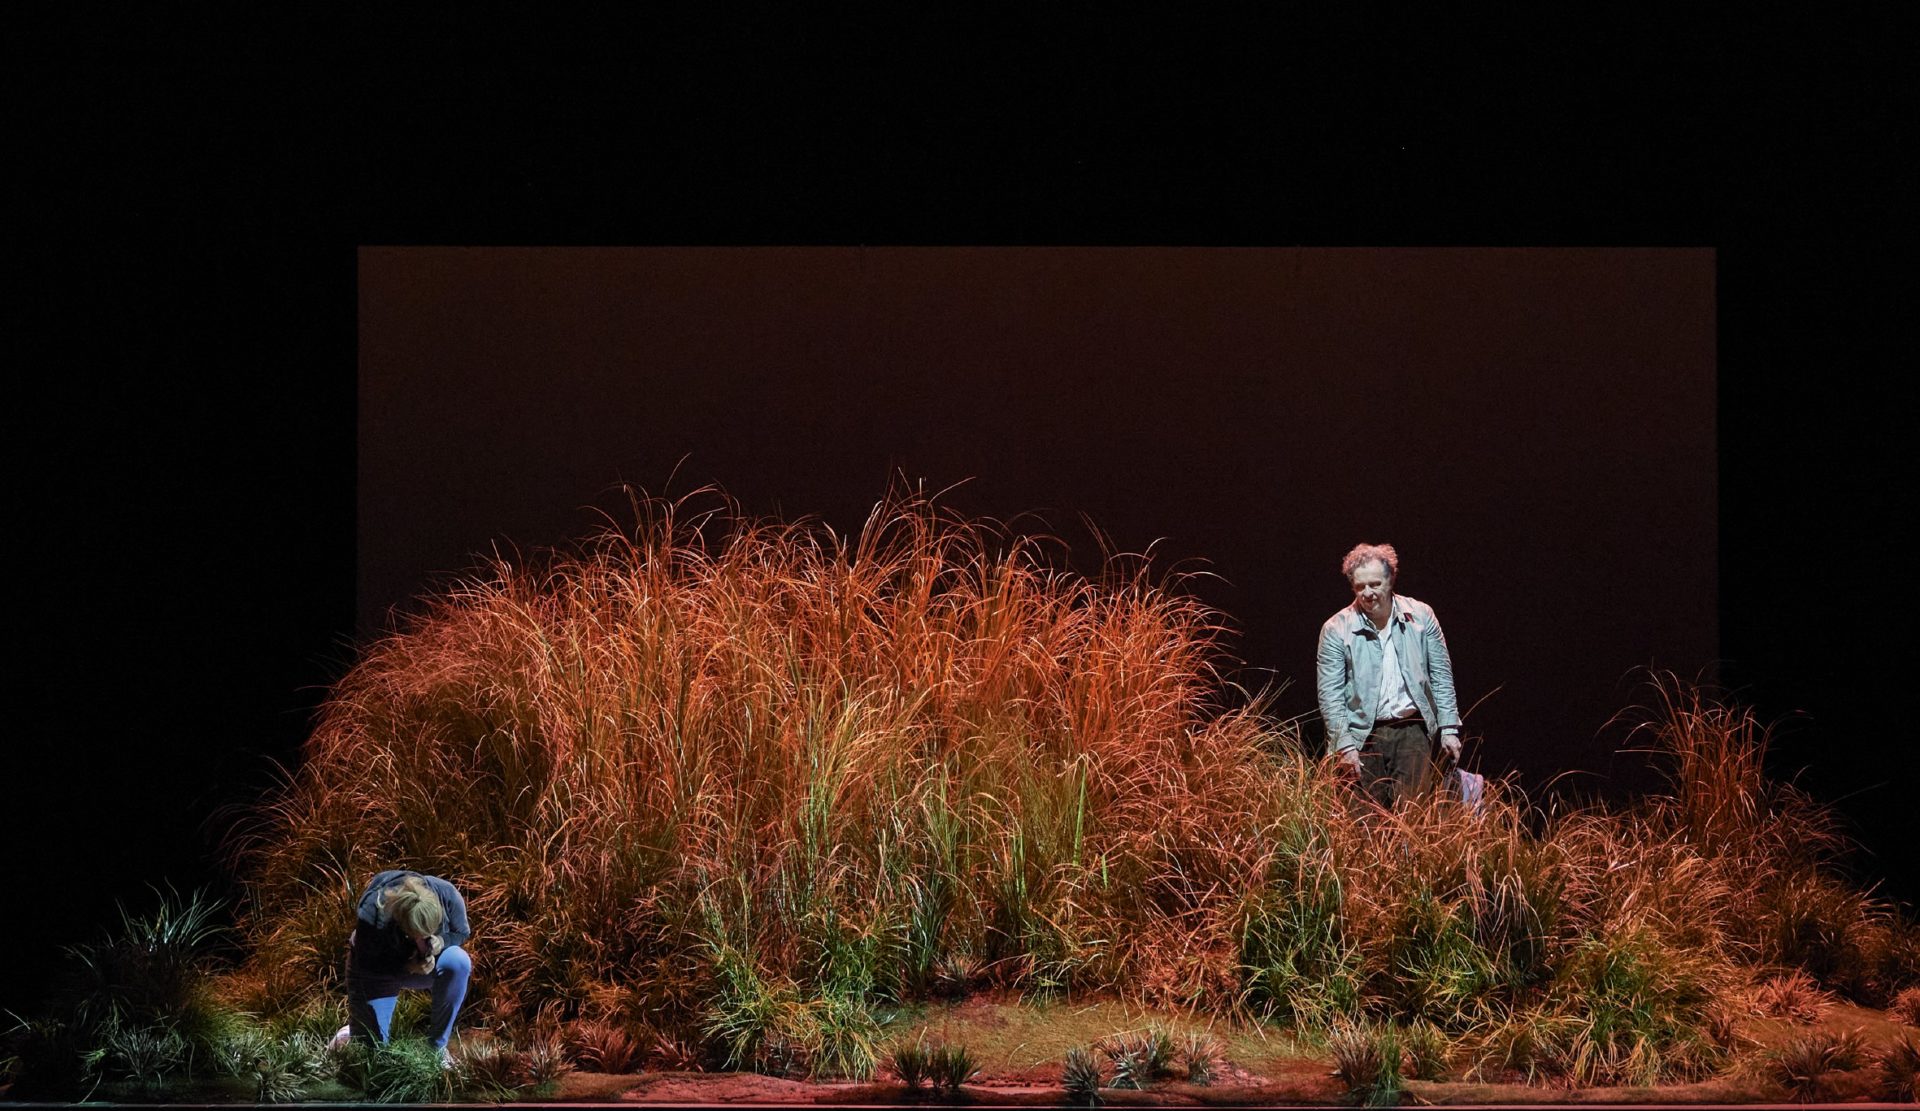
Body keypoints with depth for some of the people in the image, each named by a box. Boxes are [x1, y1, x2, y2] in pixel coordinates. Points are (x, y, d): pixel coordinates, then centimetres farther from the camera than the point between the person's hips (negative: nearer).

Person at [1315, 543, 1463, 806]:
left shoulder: (1421, 615, 3)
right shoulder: (1336, 629, -3)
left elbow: (1441, 675, 9)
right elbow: (1330, 693, -3)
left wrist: (1449, 728, 4)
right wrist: (1344, 744, -10)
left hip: (1412, 730, 1)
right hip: (1363, 735, -1)